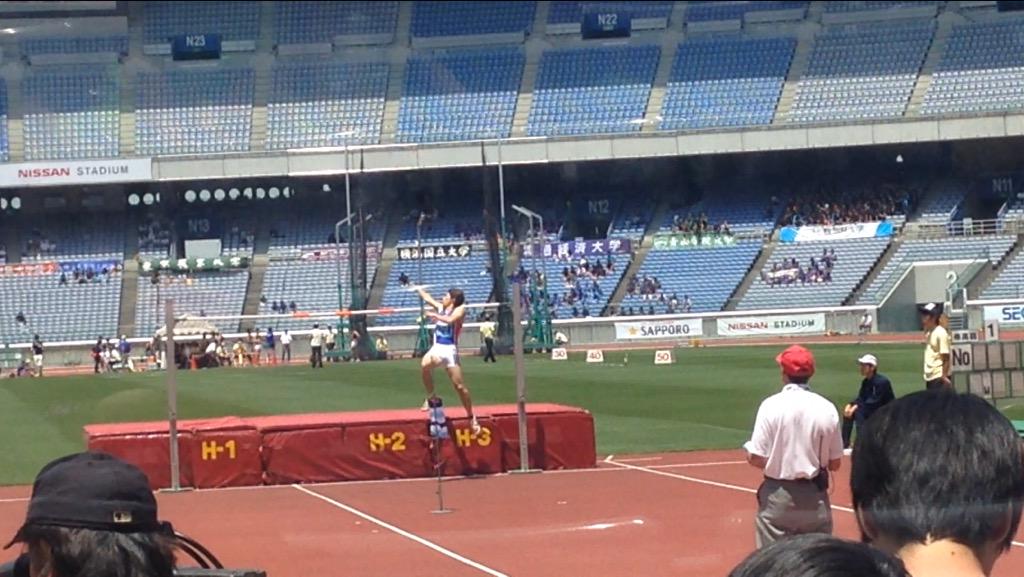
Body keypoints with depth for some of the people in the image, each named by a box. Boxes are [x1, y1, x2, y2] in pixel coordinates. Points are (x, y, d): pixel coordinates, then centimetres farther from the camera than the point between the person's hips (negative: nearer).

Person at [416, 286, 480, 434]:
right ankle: (430, 398, -14)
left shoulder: (459, 310, -3)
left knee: (459, 386, -5)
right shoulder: (440, 308, 14)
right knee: (425, 365, -31)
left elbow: (450, 320, -24)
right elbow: (427, 298, 30)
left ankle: (471, 417, 9)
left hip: (450, 350, -4)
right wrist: (418, 289, 40)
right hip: (437, 348, 4)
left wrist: (434, 315, -17)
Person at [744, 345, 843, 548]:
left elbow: (756, 458, -12)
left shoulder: (771, 405, -10)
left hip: (777, 496, -2)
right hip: (815, 498, 2)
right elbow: (835, 463, 2)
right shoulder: (826, 408, -3)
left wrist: (748, 448, 9)